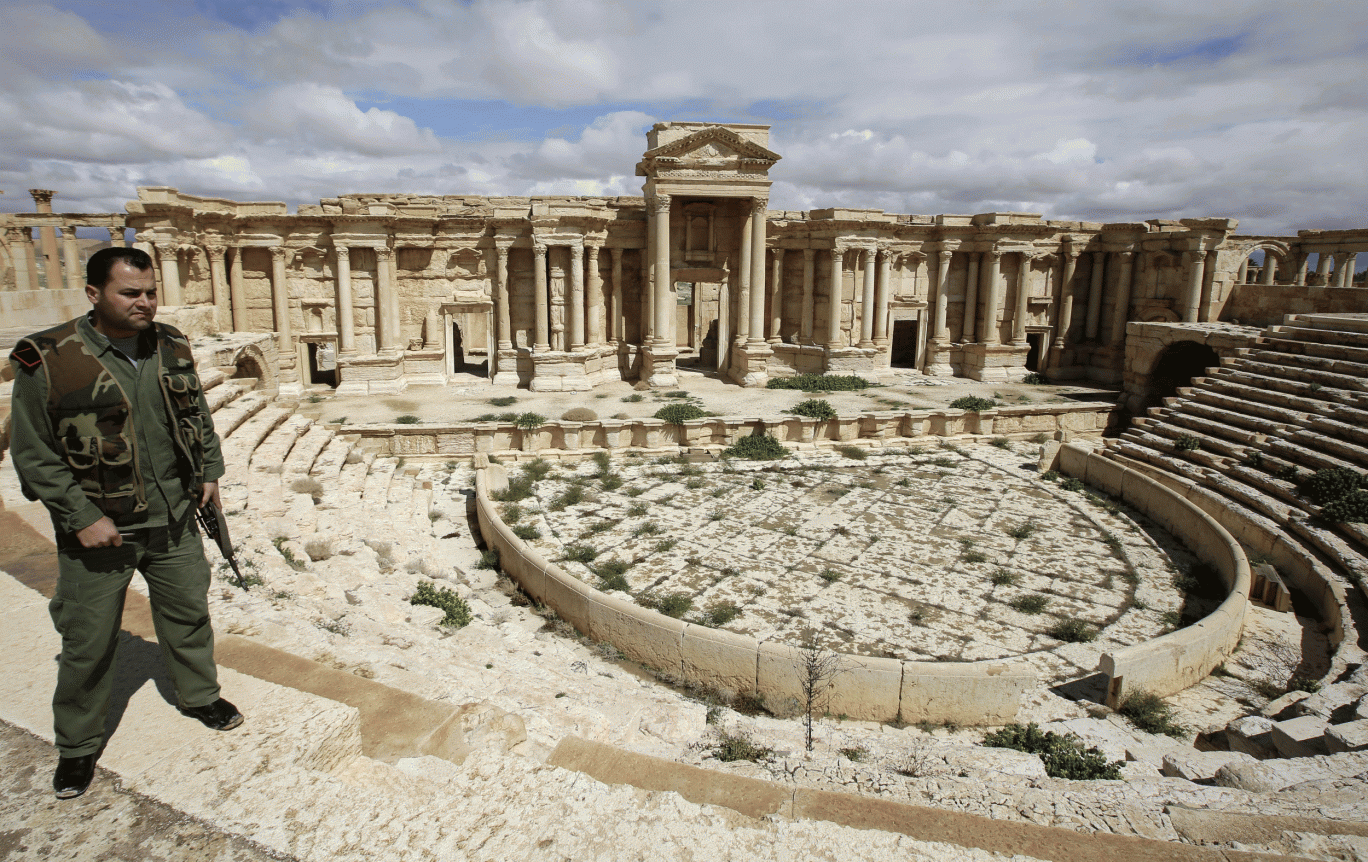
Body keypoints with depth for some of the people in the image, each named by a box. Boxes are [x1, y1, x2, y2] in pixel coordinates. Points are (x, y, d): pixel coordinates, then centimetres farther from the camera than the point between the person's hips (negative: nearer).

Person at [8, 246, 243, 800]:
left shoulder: (171, 347, 1)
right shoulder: (47, 360, -14)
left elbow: (197, 415, 15)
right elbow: (33, 455, -11)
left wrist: (209, 470, 8)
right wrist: (82, 518, -16)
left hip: (173, 519, 4)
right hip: (98, 529, -4)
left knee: (188, 613, 19)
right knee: (88, 643, 8)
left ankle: (199, 696, 42)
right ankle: (79, 745, 29)